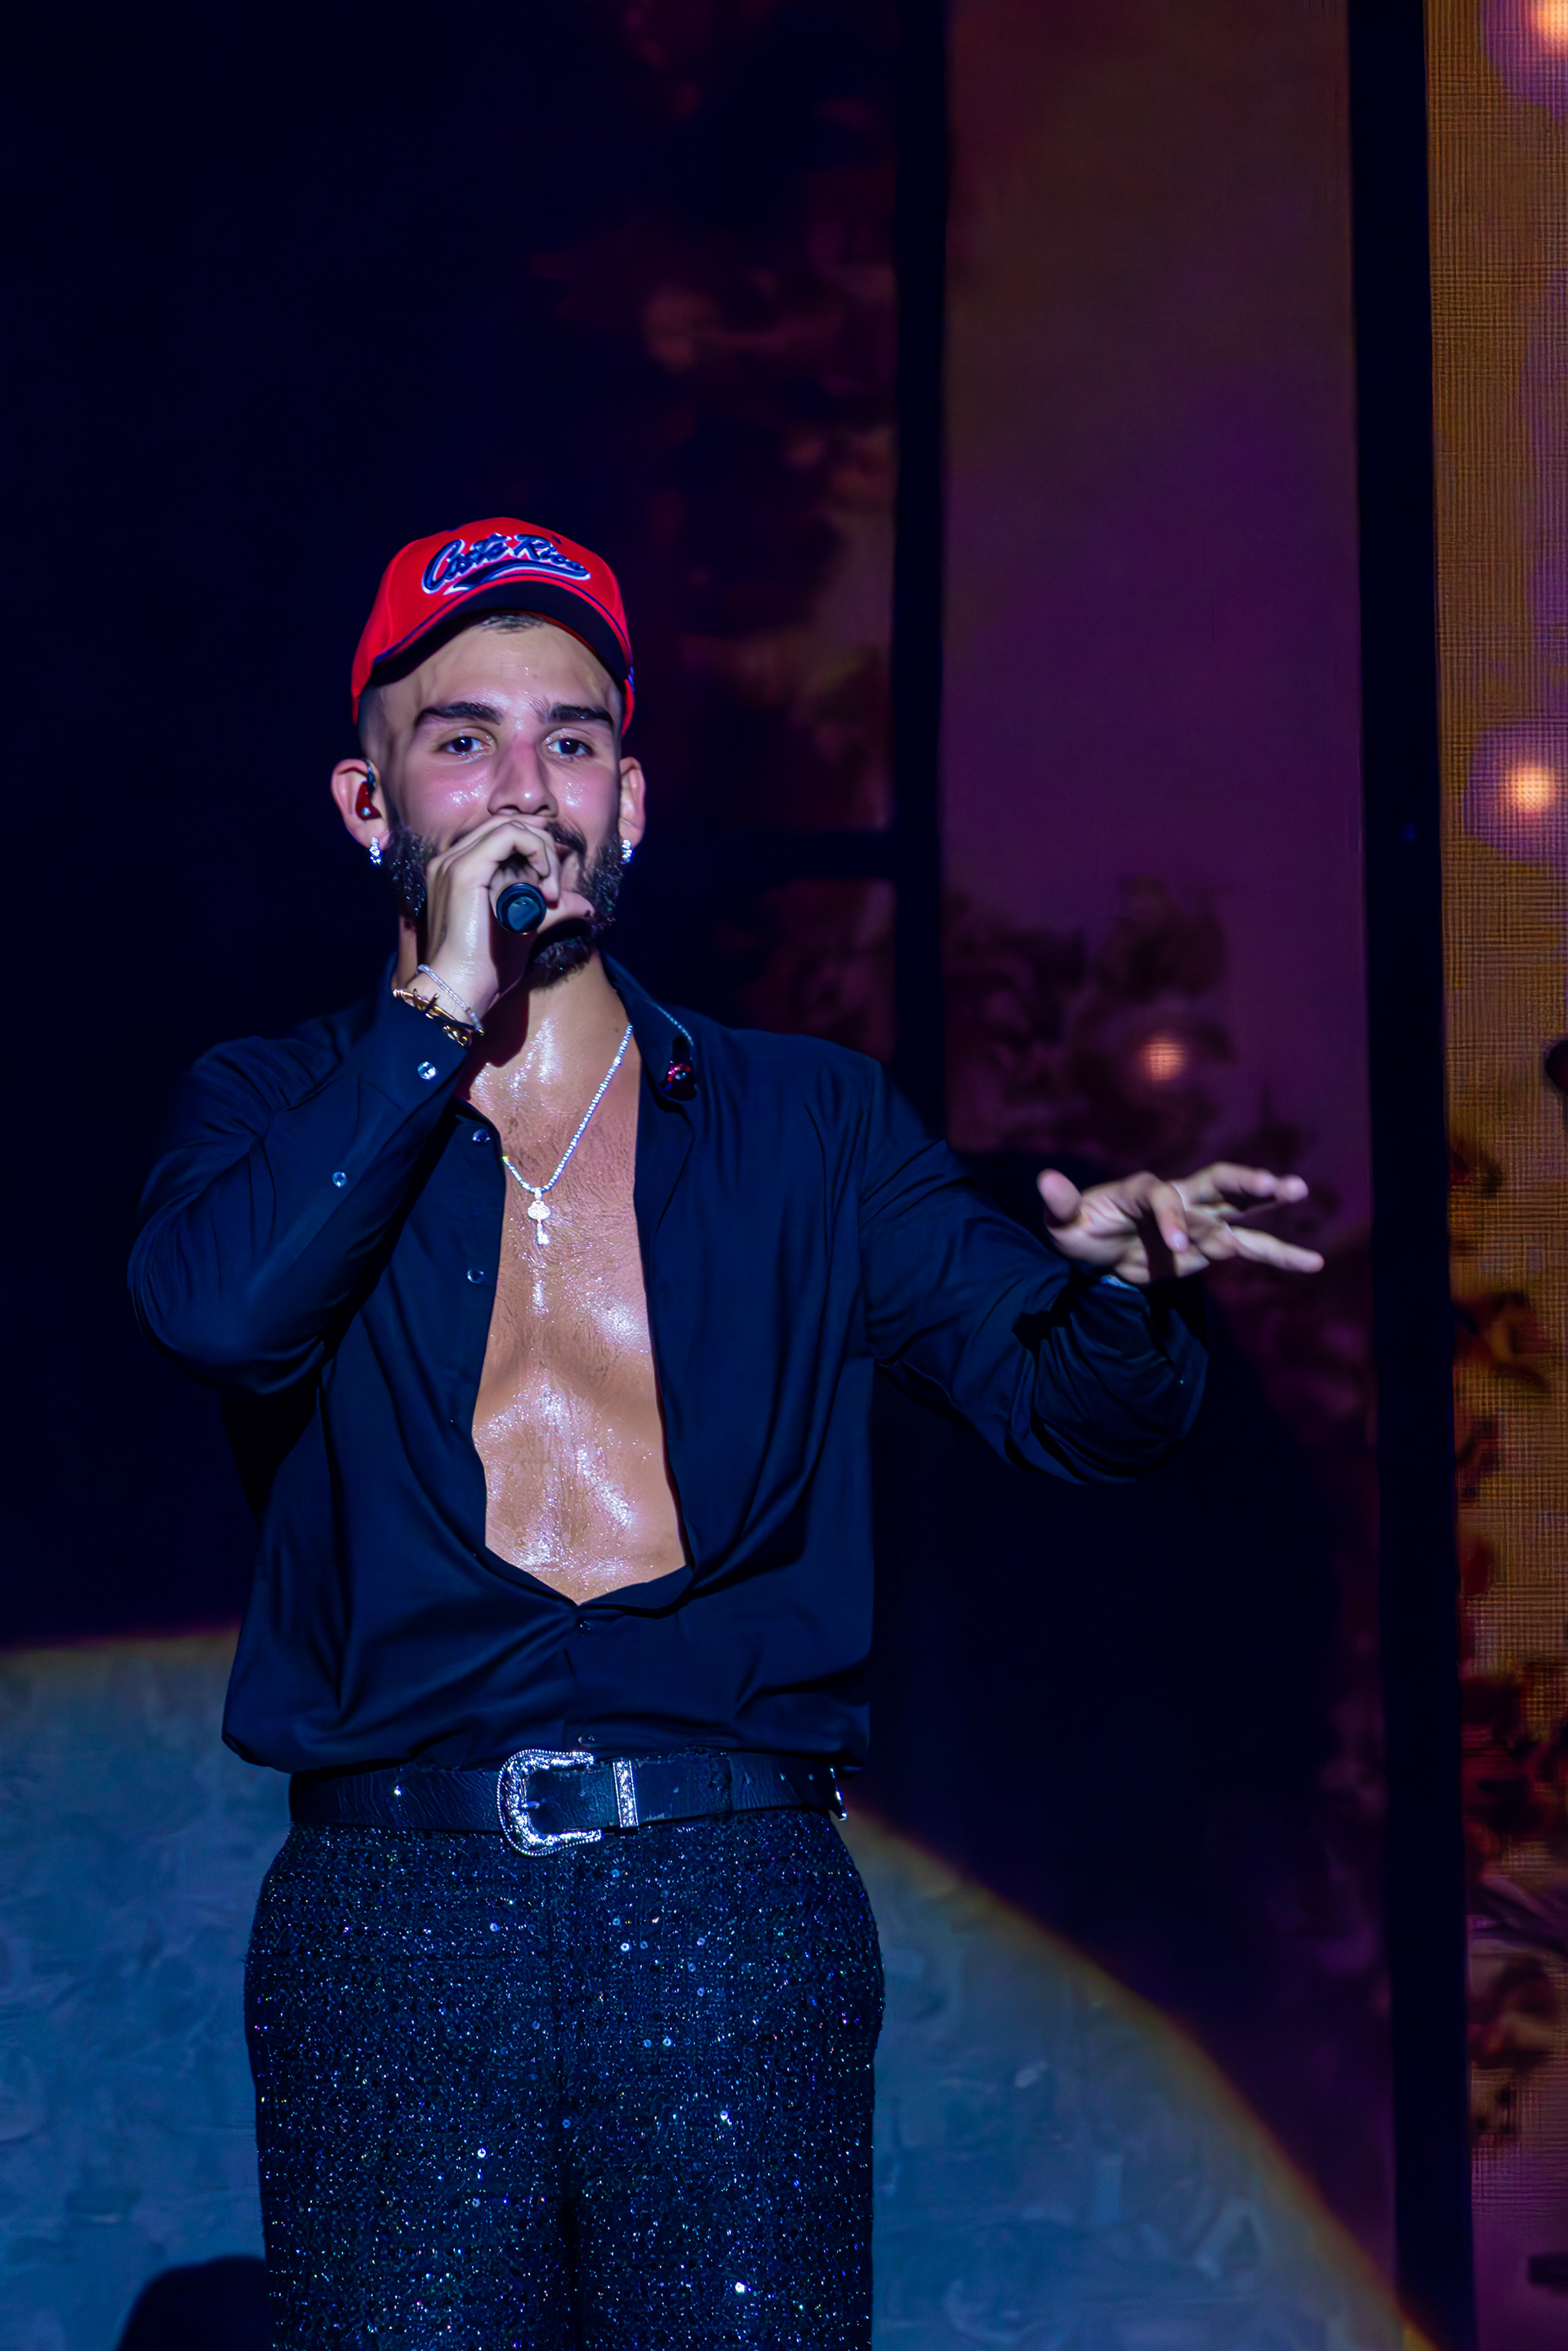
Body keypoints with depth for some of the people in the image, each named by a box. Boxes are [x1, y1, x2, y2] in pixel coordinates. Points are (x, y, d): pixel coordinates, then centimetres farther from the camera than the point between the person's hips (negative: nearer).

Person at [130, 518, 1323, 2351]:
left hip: (733, 1907, 1)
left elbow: (1070, 1406, 6)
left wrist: (1120, 1282, -17)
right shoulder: (275, 1112, 12)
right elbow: (219, 1309, -12)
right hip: (392, 1903, 0)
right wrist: (443, 1010, -6)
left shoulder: (807, 1122, 15)